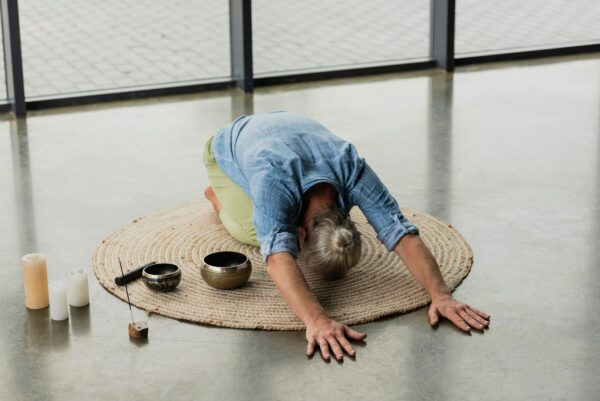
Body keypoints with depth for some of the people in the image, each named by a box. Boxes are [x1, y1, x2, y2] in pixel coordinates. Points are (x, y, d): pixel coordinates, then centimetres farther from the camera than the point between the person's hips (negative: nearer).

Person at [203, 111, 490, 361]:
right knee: (254, 233, -18)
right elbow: (278, 258, -63)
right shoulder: (273, 180, -51)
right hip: (229, 148, -3)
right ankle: (219, 196, 14)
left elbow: (402, 234, -44)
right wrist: (316, 321, -78)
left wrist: (440, 295, -59)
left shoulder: (353, 170, -39)